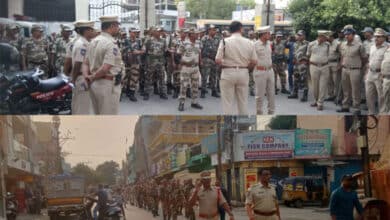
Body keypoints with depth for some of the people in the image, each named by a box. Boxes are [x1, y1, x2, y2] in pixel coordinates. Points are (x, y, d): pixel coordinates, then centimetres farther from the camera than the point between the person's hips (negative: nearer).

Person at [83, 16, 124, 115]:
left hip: (94, 84, 9)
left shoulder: (93, 41, 10)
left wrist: (87, 77, -1)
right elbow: (105, 68, -24)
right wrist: (92, 78, -11)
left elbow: (86, 63, 11)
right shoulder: (111, 44, -18)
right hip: (108, 85, -9)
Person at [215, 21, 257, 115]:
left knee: (228, 102, 3)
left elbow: (218, 60, -13)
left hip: (228, 72, -3)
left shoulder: (225, 42, -8)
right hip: (244, 73, 3)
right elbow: (254, 62, 0)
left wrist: (224, 65, 7)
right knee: (243, 102, 13)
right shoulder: (249, 43, -1)